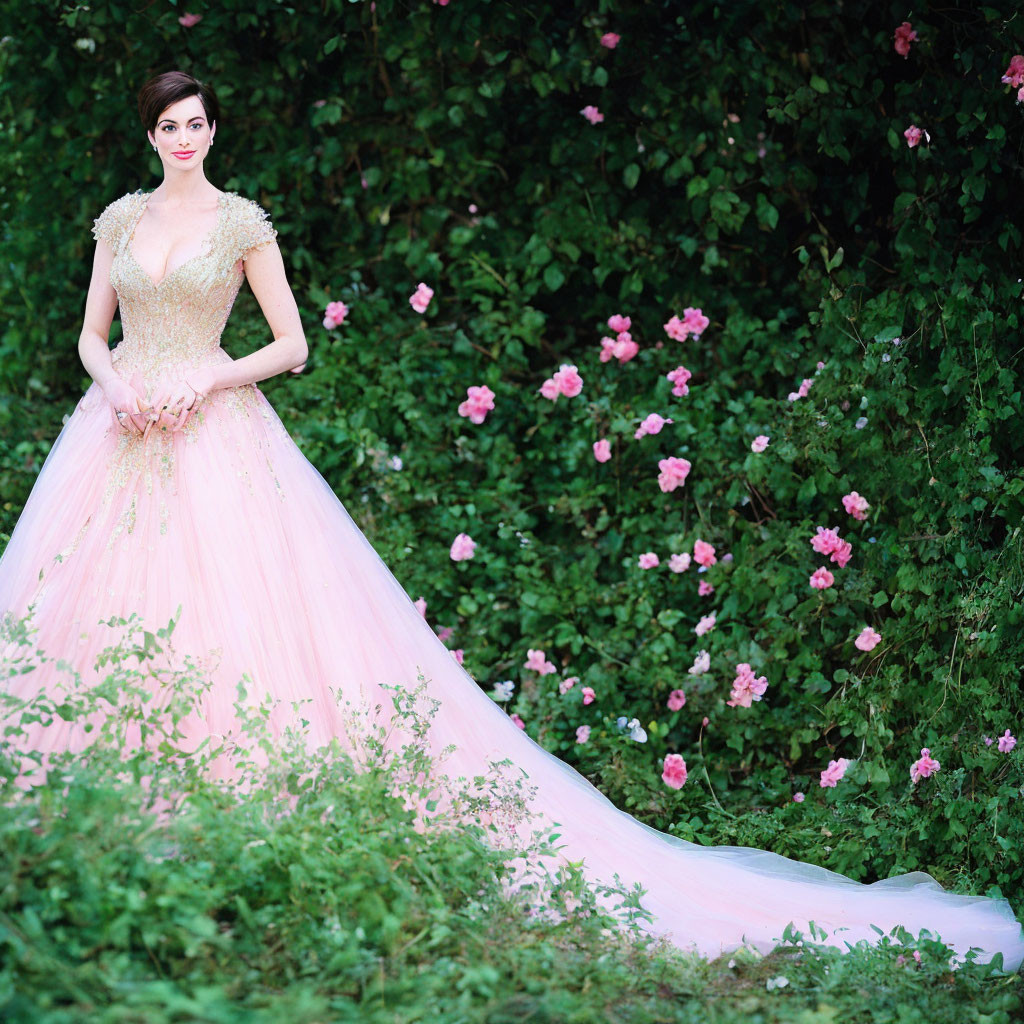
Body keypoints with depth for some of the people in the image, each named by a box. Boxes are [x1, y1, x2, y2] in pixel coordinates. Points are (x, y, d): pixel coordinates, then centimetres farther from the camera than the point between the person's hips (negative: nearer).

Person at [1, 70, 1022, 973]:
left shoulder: (240, 222, 1)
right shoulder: (120, 218, 13)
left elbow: (290, 345, 1)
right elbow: (92, 333, 17)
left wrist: (199, 384, -10)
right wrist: (116, 386, -4)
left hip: (214, 441, -4)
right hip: (121, 444, 5)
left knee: (232, 626, -11)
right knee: (101, 616, -1)